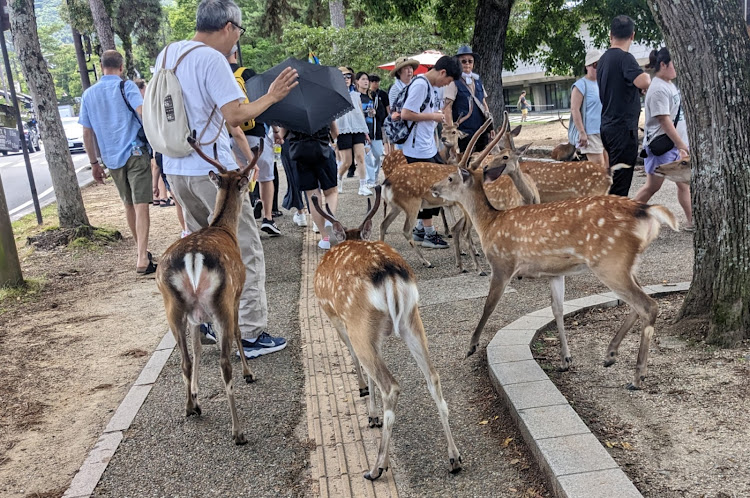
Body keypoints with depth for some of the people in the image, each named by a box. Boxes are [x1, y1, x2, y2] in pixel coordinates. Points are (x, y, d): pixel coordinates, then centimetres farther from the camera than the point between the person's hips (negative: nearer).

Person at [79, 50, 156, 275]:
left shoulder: (88, 94, 11)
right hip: (135, 153, -5)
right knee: (141, 204, -9)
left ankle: (141, 250, 31)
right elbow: (143, 113, -17)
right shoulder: (126, 86, -2)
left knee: (129, 204, 19)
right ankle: (142, 259, -19)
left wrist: (94, 163, 18)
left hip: (111, 158, 5)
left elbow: (87, 133, 12)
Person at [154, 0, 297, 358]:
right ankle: (250, 335, 2)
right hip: (211, 169, -8)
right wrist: (271, 96, -8)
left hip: (176, 168, 9)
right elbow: (235, 116, -20)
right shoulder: (212, 58, -15)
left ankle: (204, 323, 28)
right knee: (244, 249, 0)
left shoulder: (166, 54, 11)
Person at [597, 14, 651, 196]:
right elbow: (642, 82, -29)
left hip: (607, 125, 9)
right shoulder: (625, 58, -13)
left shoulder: (603, 59, 13)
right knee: (620, 183, -7)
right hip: (623, 128, -9)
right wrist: (648, 78, -7)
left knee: (614, 179, 14)